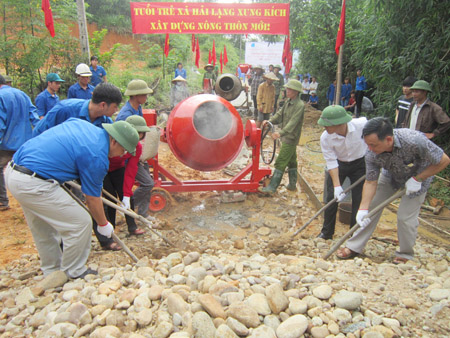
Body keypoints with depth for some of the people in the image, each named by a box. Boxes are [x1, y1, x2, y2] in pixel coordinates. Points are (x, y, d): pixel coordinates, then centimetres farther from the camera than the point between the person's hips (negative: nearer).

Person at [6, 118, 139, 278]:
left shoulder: (82, 123, 9)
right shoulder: (97, 157, -15)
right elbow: (92, 199, -5)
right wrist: (103, 224, 11)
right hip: (33, 184, -10)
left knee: (42, 228, 24)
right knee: (81, 224, 0)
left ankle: (52, 271, 41)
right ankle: (73, 274, 18)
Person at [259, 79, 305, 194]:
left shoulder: (299, 105, -20)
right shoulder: (288, 101, 9)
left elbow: (292, 123, -30)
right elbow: (280, 114, 9)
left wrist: (281, 133, -41)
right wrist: (270, 121, -8)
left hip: (291, 139, -9)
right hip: (287, 137, 9)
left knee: (280, 163, -8)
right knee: (291, 161, 17)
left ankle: (272, 187, -3)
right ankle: (292, 185, 28)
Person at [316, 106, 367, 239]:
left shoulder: (362, 124, -30)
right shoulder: (325, 138, -26)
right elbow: (331, 163, -22)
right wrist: (337, 186, -29)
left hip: (360, 163, -1)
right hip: (338, 164, 1)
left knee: (359, 200, -1)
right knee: (331, 198, 3)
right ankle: (326, 233, 21)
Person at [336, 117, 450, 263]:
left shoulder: (415, 141, -41)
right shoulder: (372, 154, -29)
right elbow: (370, 182, -19)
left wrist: (417, 179, -25)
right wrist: (363, 209, -26)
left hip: (419, 176, -3)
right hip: (390, 176, 3)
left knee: (406, 217, -6)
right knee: (371, 208, -1)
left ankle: (406, 254, 21)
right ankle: (354, 247, 13)